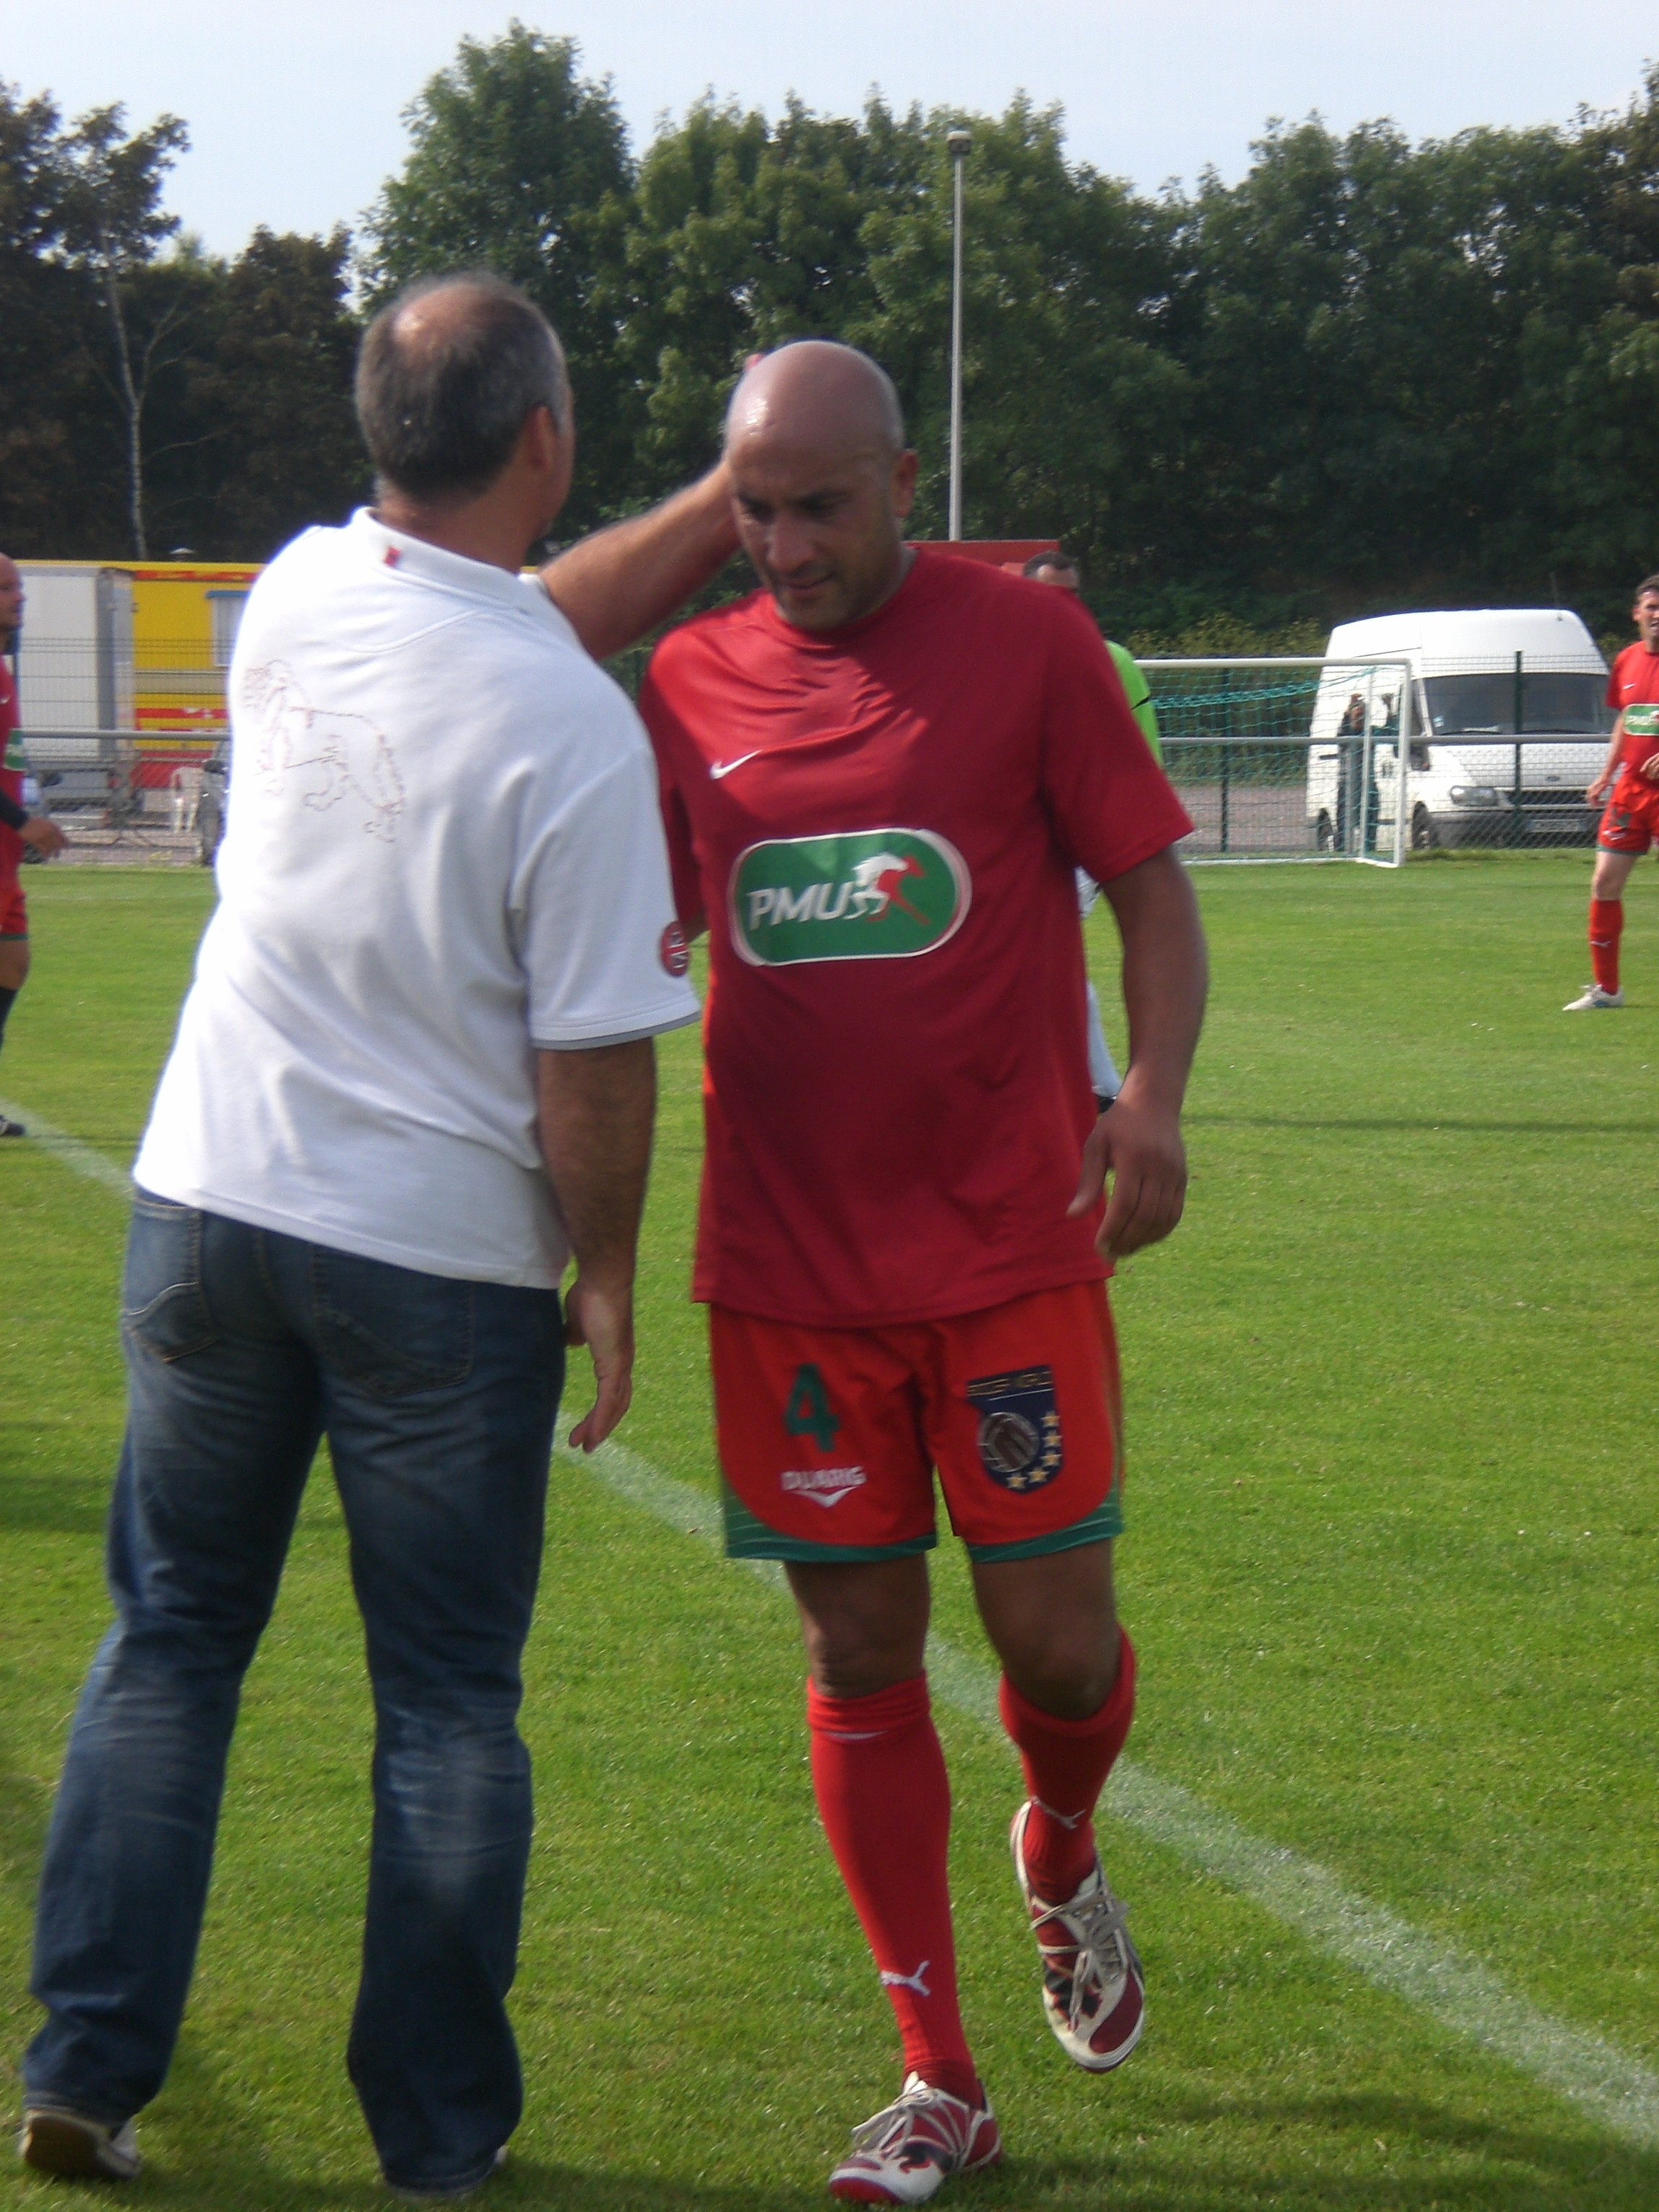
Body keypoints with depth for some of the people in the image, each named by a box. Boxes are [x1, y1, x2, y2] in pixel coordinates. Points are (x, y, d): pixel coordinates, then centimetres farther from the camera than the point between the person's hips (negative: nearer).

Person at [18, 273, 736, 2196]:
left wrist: (733, 497, 20)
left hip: (205, 1206, 4)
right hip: (443, 1257, -4)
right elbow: (591, 1058, -15)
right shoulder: (574, 733, -18)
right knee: (445, 1704, 7)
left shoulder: (299, 600, -3)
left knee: (168, 1641, 15)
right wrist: (604, 1271, 0)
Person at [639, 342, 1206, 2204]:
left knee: (1057, 1640, -1)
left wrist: (1153, 1094, -16)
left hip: (1011, 1247, -2)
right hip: (789, 1265, 2)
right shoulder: (690, 683, 5)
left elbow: (1149, 881, 1)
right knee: (858, 1656, 5)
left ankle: (1060, 1854, 36)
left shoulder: (1026, 639, -3)